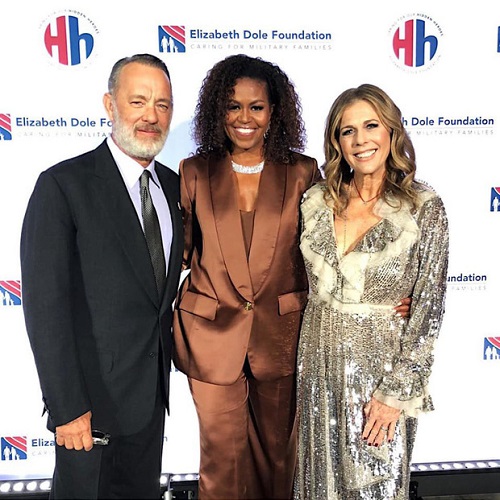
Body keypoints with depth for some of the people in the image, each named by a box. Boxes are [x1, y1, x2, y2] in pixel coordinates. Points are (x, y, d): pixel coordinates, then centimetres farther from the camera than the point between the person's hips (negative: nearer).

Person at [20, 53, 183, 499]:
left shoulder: (173, 185, 5)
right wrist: (67, 407, -18)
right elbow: (45, 305, -17)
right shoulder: (63, 184, -14)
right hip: (93, 397, -6)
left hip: (152, 395, 6)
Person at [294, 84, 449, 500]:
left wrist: (395, 391, -12)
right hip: (319, 360, 4)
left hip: (382, 363, -3)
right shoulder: (316, 202, 1)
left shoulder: (424, 208, -10)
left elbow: (429, 308, -11)